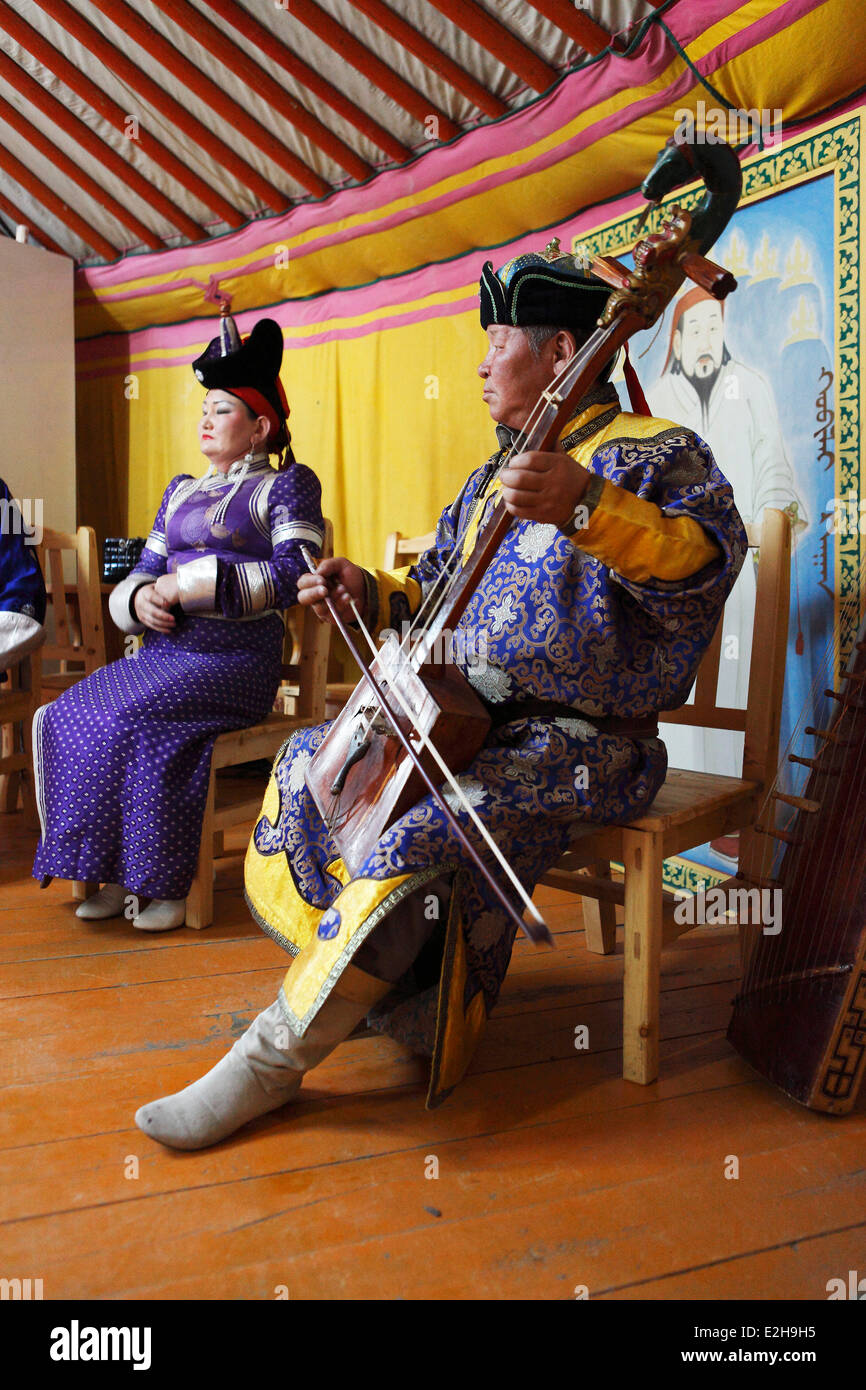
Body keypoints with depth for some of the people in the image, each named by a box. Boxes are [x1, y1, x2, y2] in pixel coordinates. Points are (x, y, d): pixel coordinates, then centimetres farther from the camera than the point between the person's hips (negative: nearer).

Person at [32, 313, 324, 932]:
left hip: (235, 660, -7)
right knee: (61, 717, -15)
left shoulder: (287, 485, 3)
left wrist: (189, 584, -15)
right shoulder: (181, 490, 25)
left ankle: (166, 884, -15)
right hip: (161, 653, 7)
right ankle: (117, 874, -8)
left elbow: (294, 574, -13)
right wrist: (140, 597, -3)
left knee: (129, 721, -29)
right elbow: (143, 570, 23)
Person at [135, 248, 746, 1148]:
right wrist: (375, 595, 8)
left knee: (421, 837, -32)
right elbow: (441, 590, 27)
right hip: (468, 719, 9)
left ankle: (272, 1059, -16)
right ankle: (375, 984, 12)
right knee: (309, 762, 7)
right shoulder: (496, 475, 21)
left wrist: (590, 507, -36)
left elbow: (707, 566, -24)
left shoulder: (648, 452, -5)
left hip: (581, 740, -9)